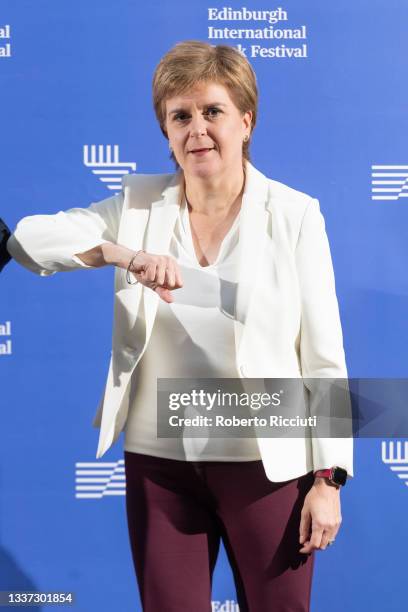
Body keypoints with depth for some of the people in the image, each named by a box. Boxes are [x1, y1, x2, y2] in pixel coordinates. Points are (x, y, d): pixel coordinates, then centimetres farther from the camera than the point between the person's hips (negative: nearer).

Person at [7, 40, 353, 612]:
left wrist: (329, 478, -6)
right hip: (158, 458, 2)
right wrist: (125, 254, -22)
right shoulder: (139, 204, 2)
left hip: (265, 462, -2)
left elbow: (324, 358, -4)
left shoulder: (294, 214, -6)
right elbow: (29, 237, -6)